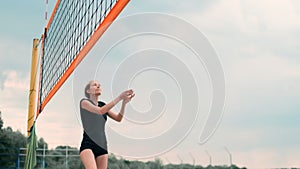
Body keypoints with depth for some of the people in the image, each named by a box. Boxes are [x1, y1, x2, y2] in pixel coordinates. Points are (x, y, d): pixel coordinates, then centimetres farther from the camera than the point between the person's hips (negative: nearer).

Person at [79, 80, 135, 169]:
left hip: (102, 146, 6)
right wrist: (119, 97, -20)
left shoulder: (103, 105, 17)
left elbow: (118, 118, 5)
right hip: (88, 144, -6)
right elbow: (100, 111, -18)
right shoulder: (84, 102, 0)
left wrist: (124, 102, -10)